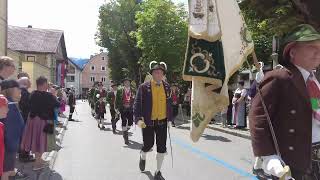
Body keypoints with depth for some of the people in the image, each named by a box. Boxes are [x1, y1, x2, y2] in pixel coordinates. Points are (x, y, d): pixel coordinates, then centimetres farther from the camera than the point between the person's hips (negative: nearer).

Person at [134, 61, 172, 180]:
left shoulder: (167, 87, 4)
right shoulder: (144, 87, -8)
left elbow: (169, 104, 10)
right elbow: (137, 103, -10)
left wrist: (169, 119, 10)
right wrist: (138, 119, -22)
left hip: (162, 122, 3)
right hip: (148, 122, -3)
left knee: (162, 147, 4)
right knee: (148, 145, 10)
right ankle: (143, 157, 46)